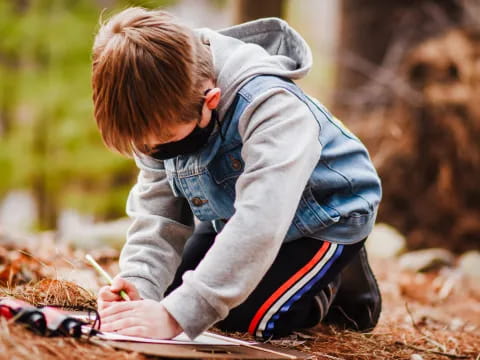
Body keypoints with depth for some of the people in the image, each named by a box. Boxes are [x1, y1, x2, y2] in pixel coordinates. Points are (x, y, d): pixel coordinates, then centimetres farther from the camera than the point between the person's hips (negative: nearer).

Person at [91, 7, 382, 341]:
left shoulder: (271, 109, -41)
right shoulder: (165, 115, -19)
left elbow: (258, 226, -49)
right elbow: (157, 211, -14)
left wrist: (177, 315, -54)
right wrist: (139, 286, -33)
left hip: (325, 216, -6)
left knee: (248, 316, -20)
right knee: (170, 292, 1)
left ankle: (334, 284, 10)